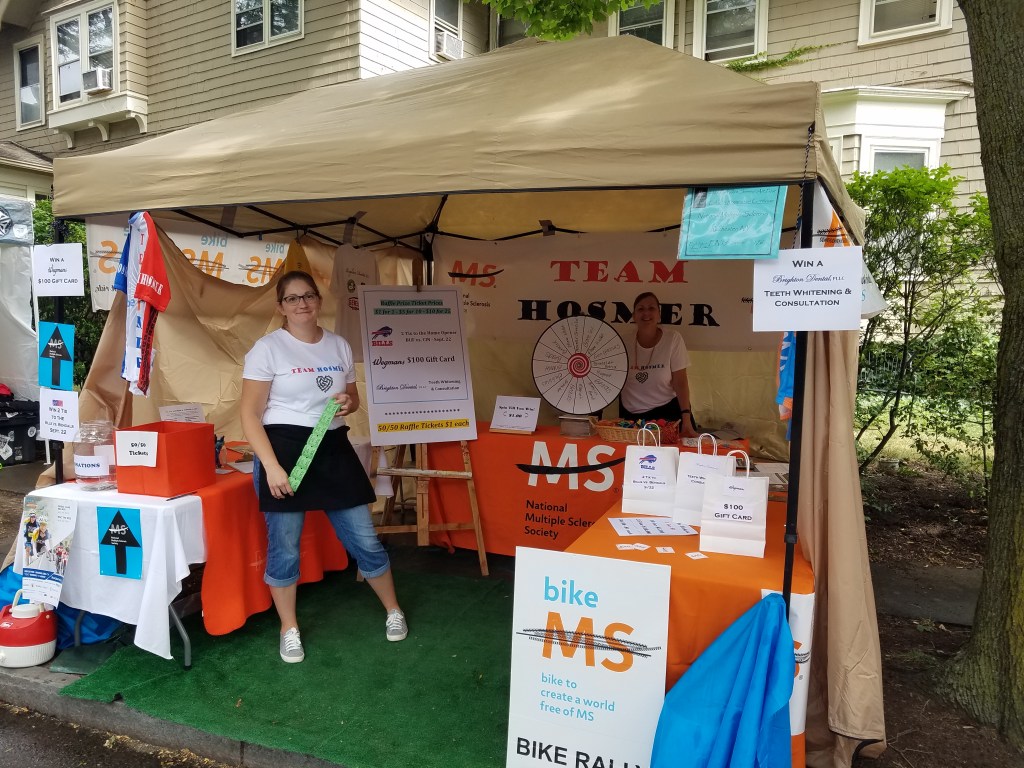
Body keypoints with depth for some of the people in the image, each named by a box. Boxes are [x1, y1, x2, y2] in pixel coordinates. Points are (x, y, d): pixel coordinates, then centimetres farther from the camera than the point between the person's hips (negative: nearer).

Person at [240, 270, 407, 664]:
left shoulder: (339, 346, 9)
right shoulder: (267, 348, -5)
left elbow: (352, 398, 21)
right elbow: (250, 415, -8)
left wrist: (348, 403, -5)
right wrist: (271, 466, -17)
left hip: (333, 448, 4)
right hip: (284, 449, -3)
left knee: (364, 539, 7)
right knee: (284, 547, 5)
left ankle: (393, 611, 28)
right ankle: (289, 630, 28)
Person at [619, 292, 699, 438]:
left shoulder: (673, 339, -7)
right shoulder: (625, 343, -4)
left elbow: (680, 382, -8)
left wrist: (686, 418, -16)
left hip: (668, 411, -1)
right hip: (631, 416, 1)